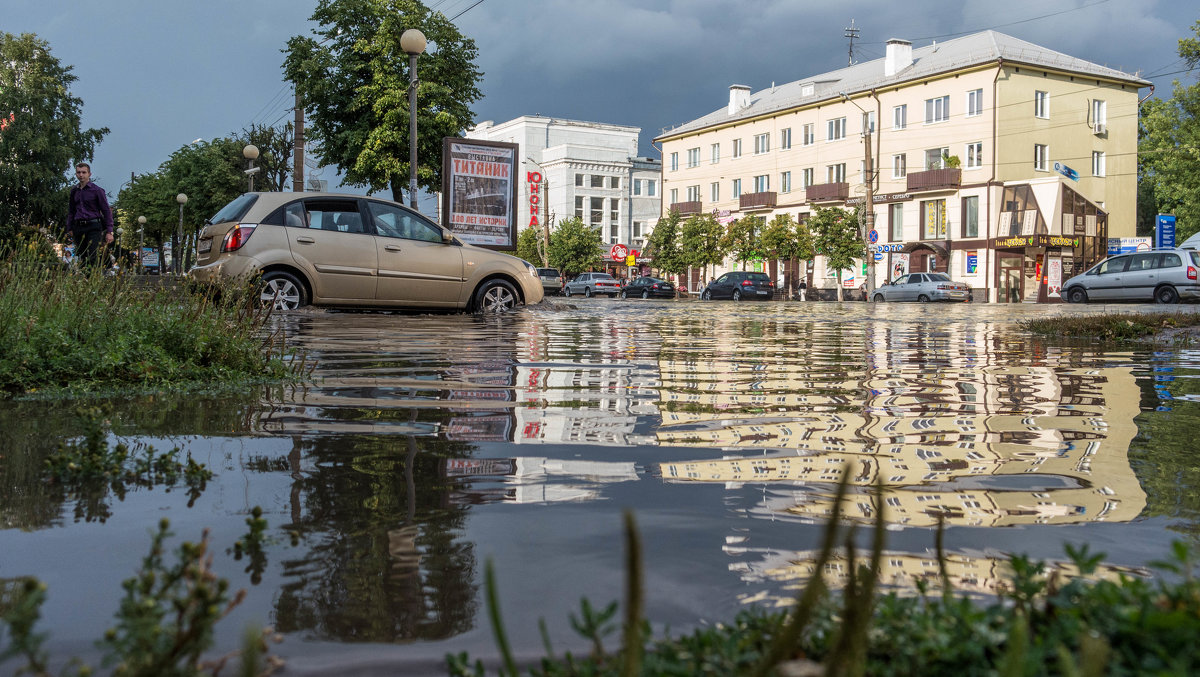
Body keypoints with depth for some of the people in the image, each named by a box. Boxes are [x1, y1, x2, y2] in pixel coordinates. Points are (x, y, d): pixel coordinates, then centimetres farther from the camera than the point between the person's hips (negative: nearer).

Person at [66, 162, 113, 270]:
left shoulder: (97, 190, 0)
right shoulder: (74, 191, 15)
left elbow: (106, 211, -1)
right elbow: (71, 211, 25)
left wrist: (109, 232, -7)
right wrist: (70, 228, 18)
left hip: (94, 227, -5)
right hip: (78, 227, 5)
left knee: (94, 259, -15)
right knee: (82, 259, 6)